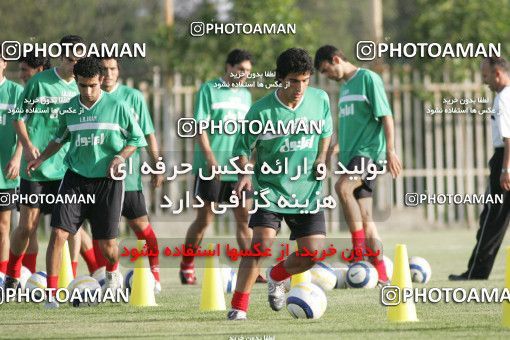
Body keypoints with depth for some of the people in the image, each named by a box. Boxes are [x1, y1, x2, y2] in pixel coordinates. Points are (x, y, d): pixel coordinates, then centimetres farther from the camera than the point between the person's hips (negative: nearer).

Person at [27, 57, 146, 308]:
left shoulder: (116, 107, -6)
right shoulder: (70, 108, 4)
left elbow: (136, 139, 3)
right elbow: (61, 138, 21)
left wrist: (120, 157, -13)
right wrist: (41, 158, 8)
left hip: (107, 181, -2)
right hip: (75, 178, 2)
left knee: (107, 243, 3)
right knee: (58, 233, -13)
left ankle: (112, 273, 40)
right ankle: (51, 294, -9)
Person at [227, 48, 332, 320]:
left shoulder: (320, 100, -3)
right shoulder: (261, 111, -15)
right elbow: (243, 147, -6)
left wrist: (321, 157, -1)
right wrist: (245, 173, -25)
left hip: (307, 189, 4)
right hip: (271, 188, -4)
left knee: (314, 251, -4)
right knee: (262, 242, -21)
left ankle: (277, 276, 28)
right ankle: (238, 307, -13)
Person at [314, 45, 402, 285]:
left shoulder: (368, 79, -6)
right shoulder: (345, 86, 19)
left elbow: (386, 116, -11)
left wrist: (390, 150, -18)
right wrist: (337, 145, 12)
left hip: (370, 151, -9)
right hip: (352, 155, 9)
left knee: (342, 187, -32)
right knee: (364, 217, 5)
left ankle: (359, 251, -28)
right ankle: (381, 275, 7)